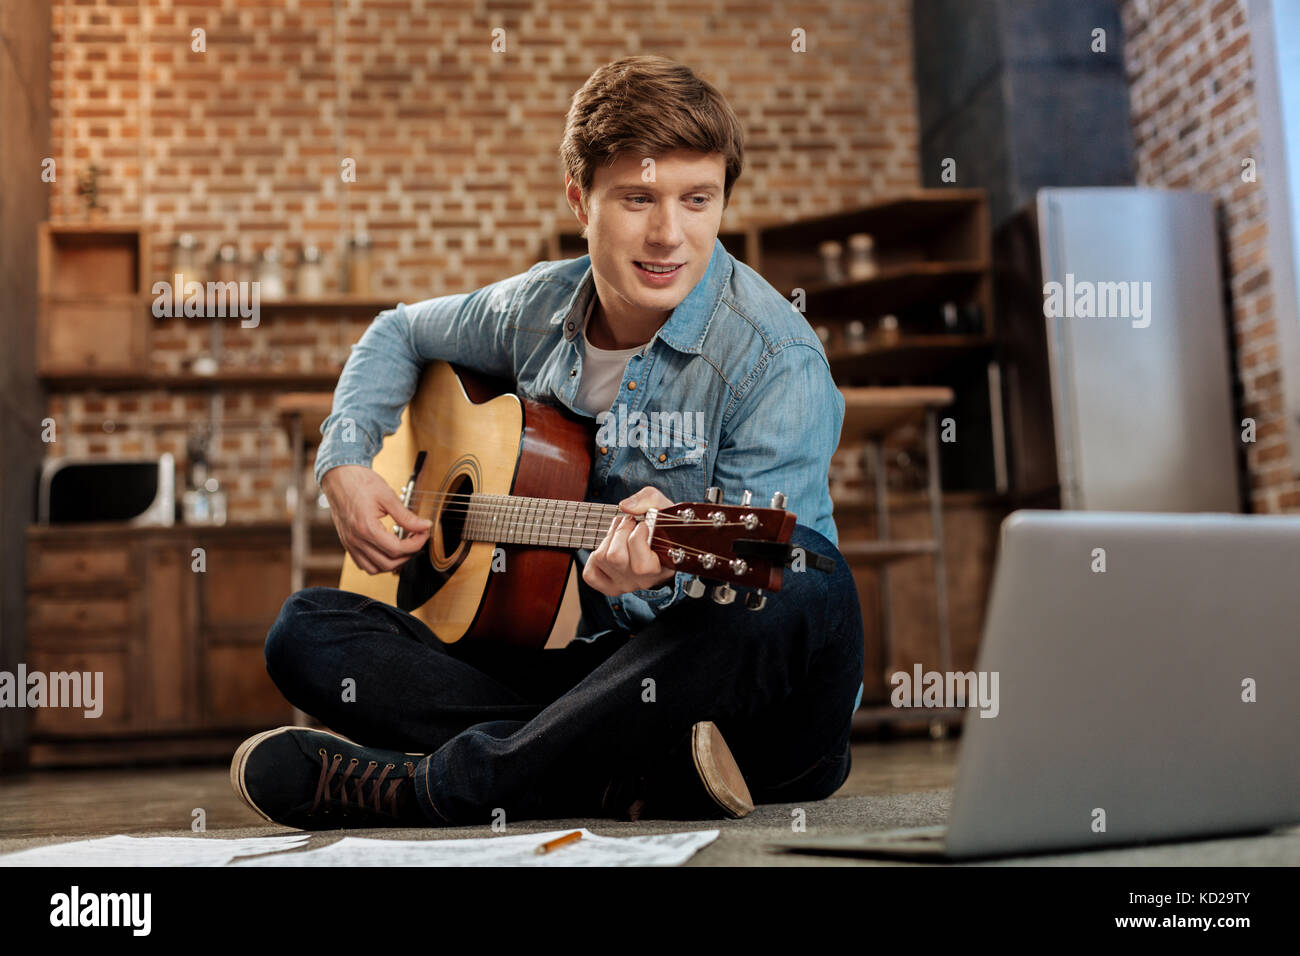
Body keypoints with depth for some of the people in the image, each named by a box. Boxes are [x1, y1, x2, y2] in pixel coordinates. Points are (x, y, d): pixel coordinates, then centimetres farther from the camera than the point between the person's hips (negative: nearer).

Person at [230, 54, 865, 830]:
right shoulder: (539, 309, 3)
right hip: (576, 658, 5)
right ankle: (630, 781, -26)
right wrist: (344, 463, 7)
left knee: (812, 601, -41)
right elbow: (400, 334, 23)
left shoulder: (778, 362, -15)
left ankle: (419, 788, -30)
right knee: (307, 630, -8)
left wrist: (662, 579, -41)